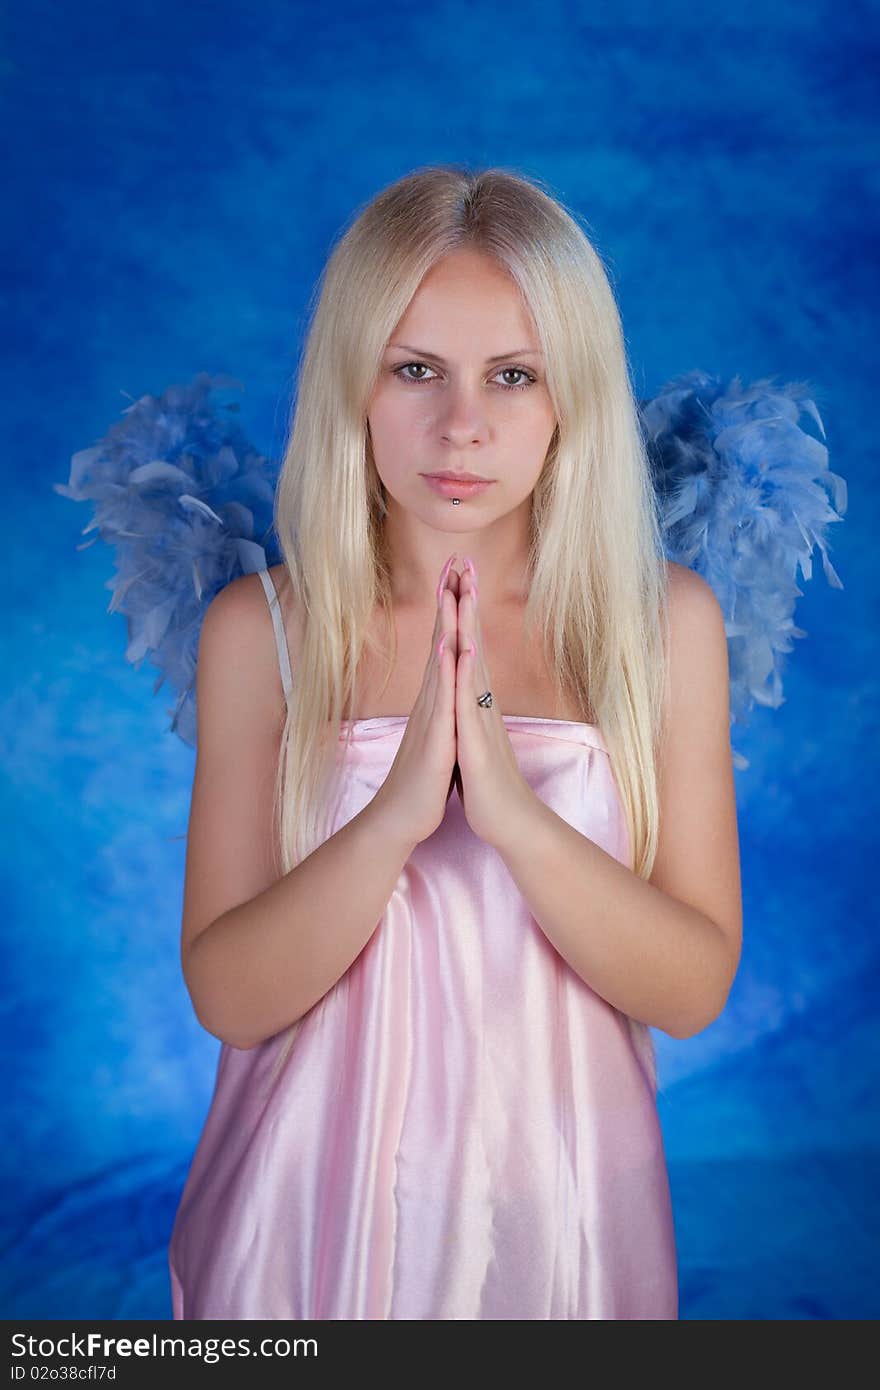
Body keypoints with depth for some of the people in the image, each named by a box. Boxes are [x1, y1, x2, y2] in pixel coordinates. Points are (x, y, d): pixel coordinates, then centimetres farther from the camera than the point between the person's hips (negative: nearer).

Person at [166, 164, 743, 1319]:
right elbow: (225, 995, -11)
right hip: (316, 1208, 0)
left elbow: (694, 989, -10)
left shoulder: (665, 620, -8)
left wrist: (513, 811, -26)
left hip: (556, 1201, 1)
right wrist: (396, 814, -27)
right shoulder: (258, 629, -9)